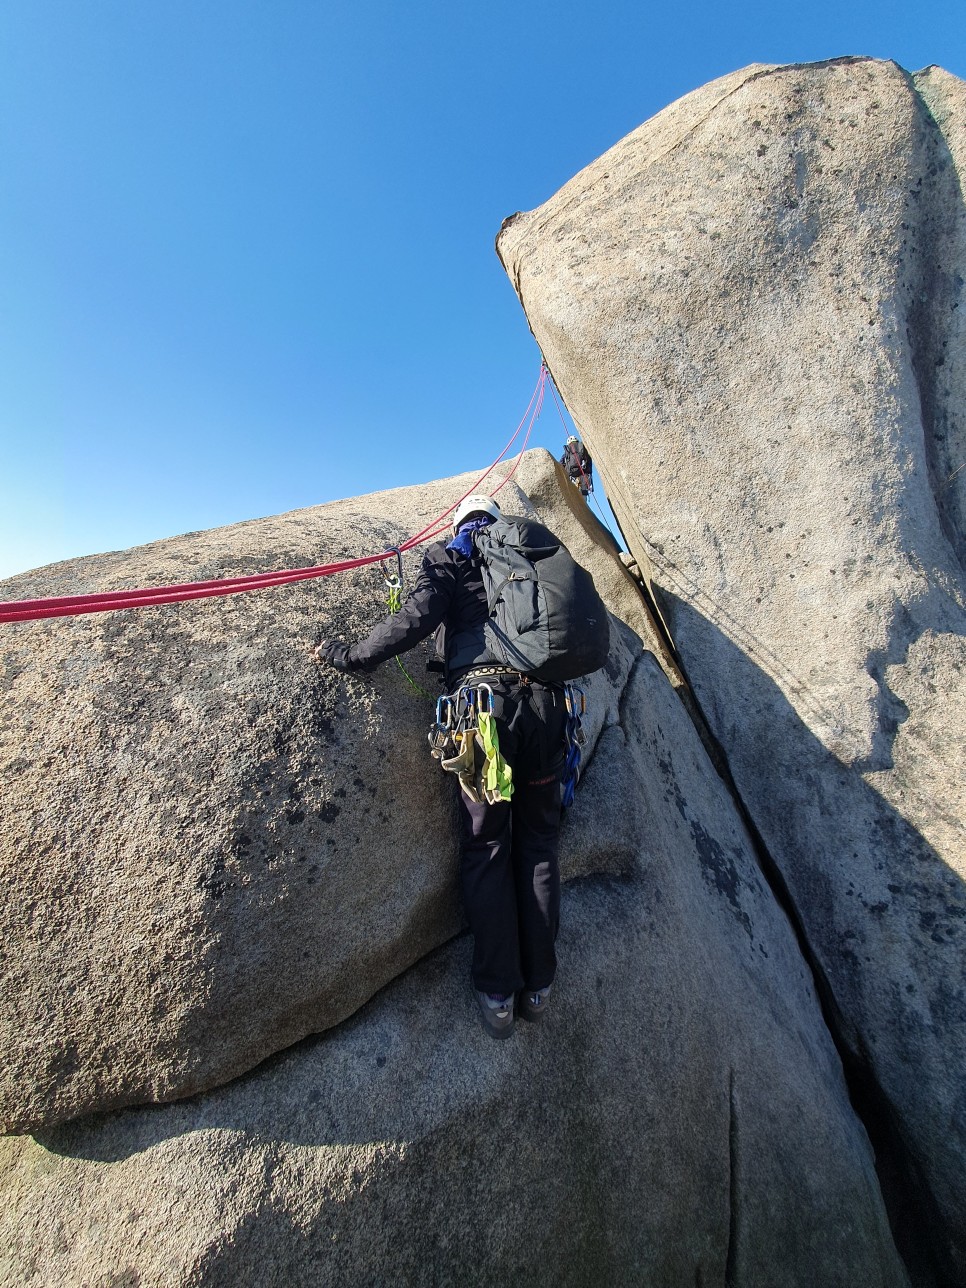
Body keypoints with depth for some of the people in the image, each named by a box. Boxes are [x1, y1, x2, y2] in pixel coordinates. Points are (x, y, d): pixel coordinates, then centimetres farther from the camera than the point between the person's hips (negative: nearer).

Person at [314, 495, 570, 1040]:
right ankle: (539, 985, 21)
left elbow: (418, 617, -6)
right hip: (546, 702, 4)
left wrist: (355, 655, 2)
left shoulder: (449, 556, 10)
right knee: (538, 842, 13)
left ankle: (498, 994, 13)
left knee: (486, 846, 8)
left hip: (484, 700, -3)